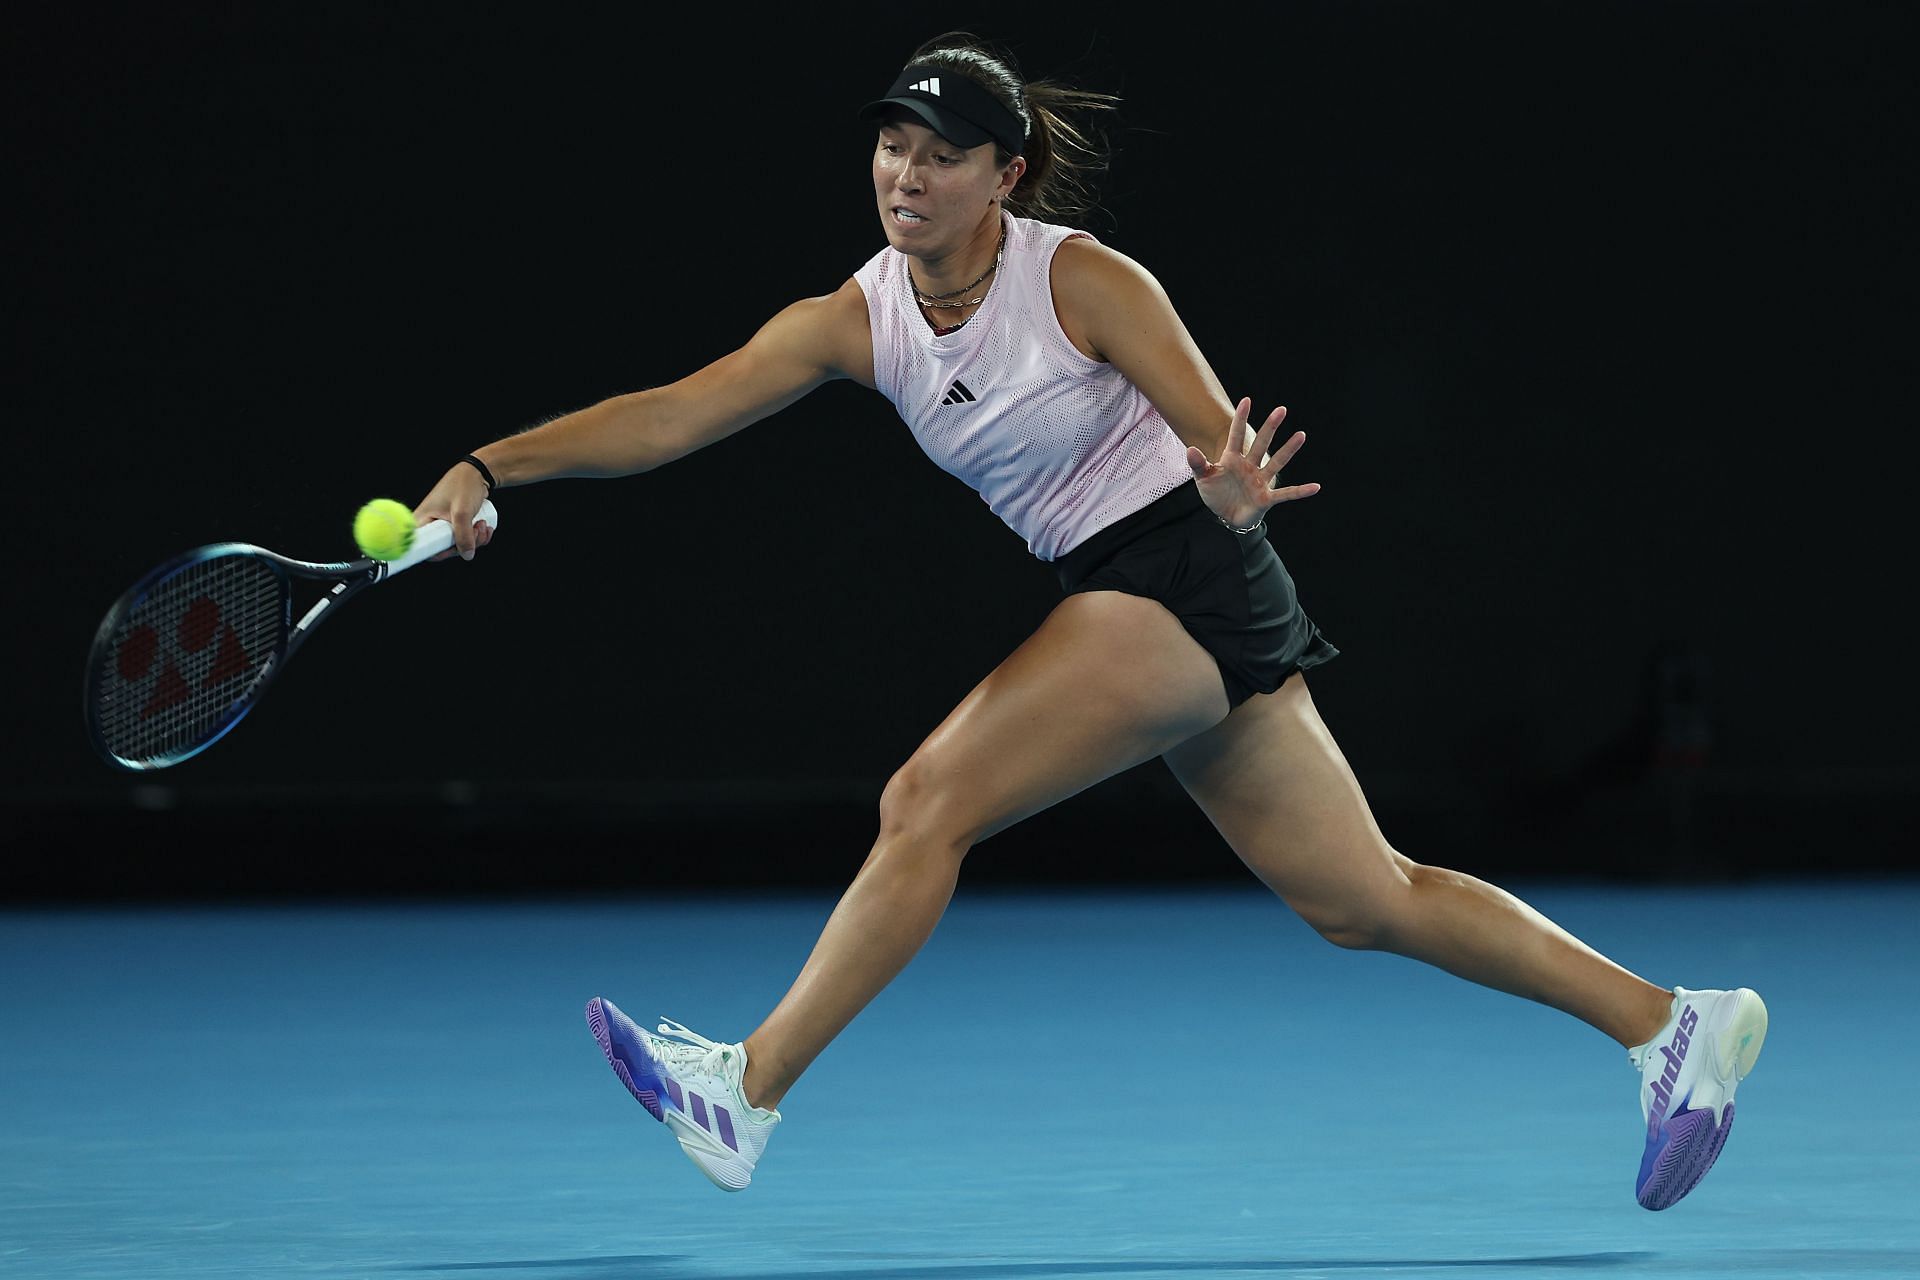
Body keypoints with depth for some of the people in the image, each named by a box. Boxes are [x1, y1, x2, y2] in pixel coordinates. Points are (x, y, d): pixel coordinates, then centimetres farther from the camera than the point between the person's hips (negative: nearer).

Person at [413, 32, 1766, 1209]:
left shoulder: (1084, 282, -15)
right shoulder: (856, 321, 1)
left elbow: (1229, 450, -17)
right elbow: (671, 415, -5)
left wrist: (1232, 491, -41)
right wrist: (490, 465, -16)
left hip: (1187, 578, -8)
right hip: (1112, 600, 8)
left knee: (928, 799, -17)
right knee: (1365, 902, 11)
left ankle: (747, 1090, -11)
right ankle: (1676, 1025, 18)